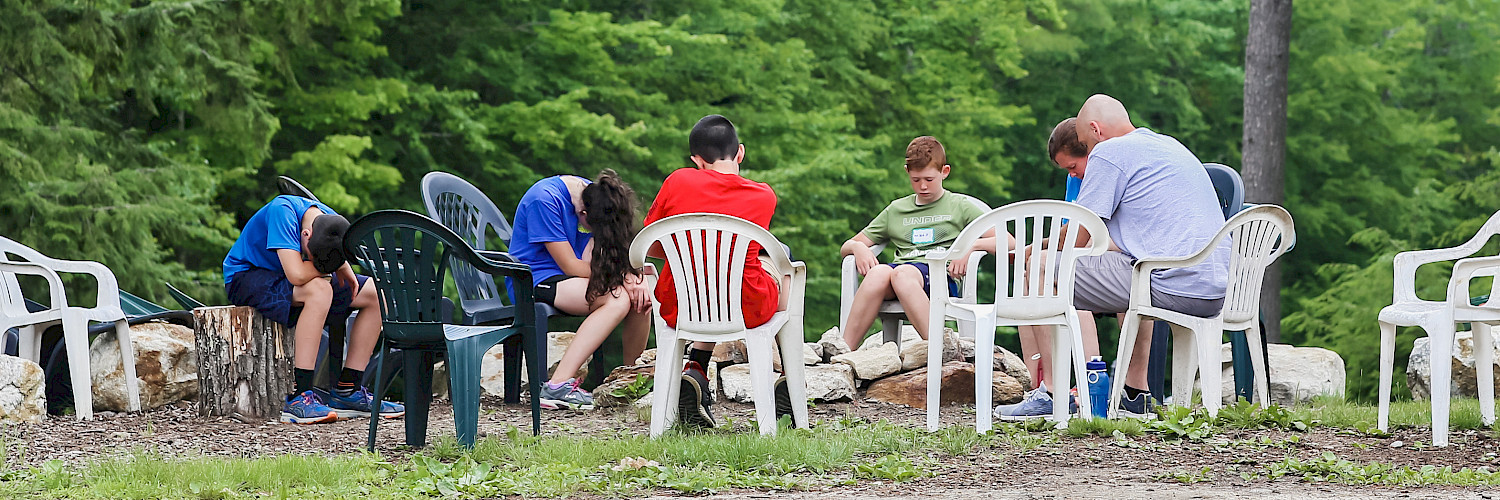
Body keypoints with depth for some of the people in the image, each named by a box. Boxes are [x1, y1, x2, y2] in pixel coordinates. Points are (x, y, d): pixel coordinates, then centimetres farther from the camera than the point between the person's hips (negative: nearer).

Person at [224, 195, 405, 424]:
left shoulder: (333, 223, -11)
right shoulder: (282, 212, -32)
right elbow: (297, 274, -39)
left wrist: (344, 270, -14)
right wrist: (326, 269, -21)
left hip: (286, 277, 7)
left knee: (376, 294, -4)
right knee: (319, 290, -36)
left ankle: (348, 391, -2)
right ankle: (299, 398, -37)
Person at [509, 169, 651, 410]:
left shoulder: (597, 197, 0)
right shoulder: (545, 200, -22)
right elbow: (571, 266, -21)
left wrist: (635, 281, -20)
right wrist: (624, 278, -18)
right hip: (534, 280, -8)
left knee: (642, 300, -13)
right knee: (617, 300, -29)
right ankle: (558, 385, -35)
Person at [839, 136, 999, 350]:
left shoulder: (960, 206, 18)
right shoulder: (896, 210, 28)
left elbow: (1009, 243, 9)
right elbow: (846, 247, 31)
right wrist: (858, 247, 6)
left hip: (941, 276, -3)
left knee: (902, 273, -38)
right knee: (879, 272, -34)